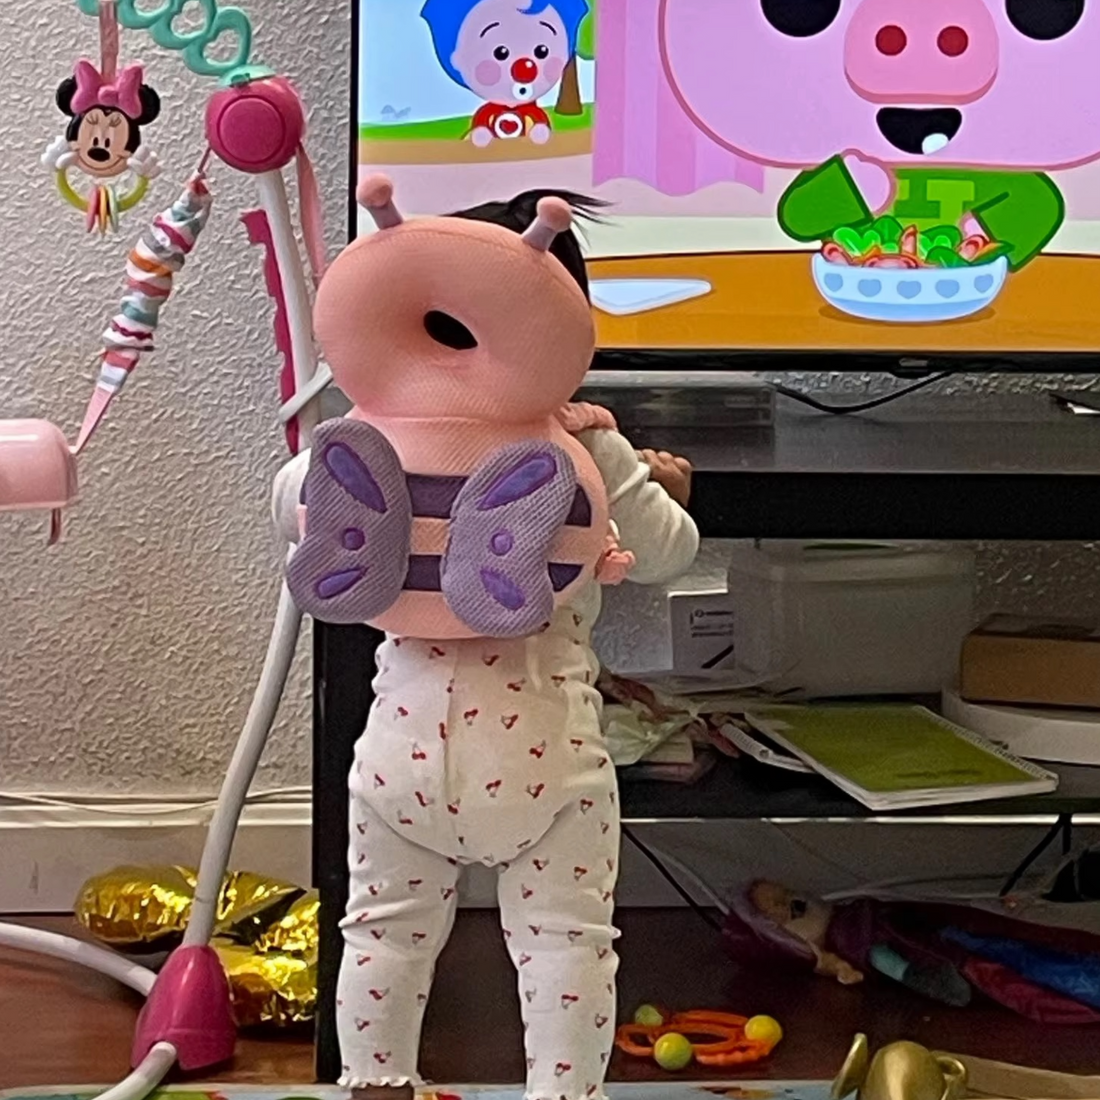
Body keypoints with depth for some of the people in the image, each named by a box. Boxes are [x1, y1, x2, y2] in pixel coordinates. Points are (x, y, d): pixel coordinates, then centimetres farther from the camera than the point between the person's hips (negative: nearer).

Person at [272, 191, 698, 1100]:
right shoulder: (589, 446, -6)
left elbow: (291, 505, 13)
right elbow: (664, 553, 3)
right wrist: (665, 488, 17)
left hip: (407, 741, 3)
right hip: (543, 743, -2)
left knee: (388, 926, 17)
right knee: (565, 939, 5)